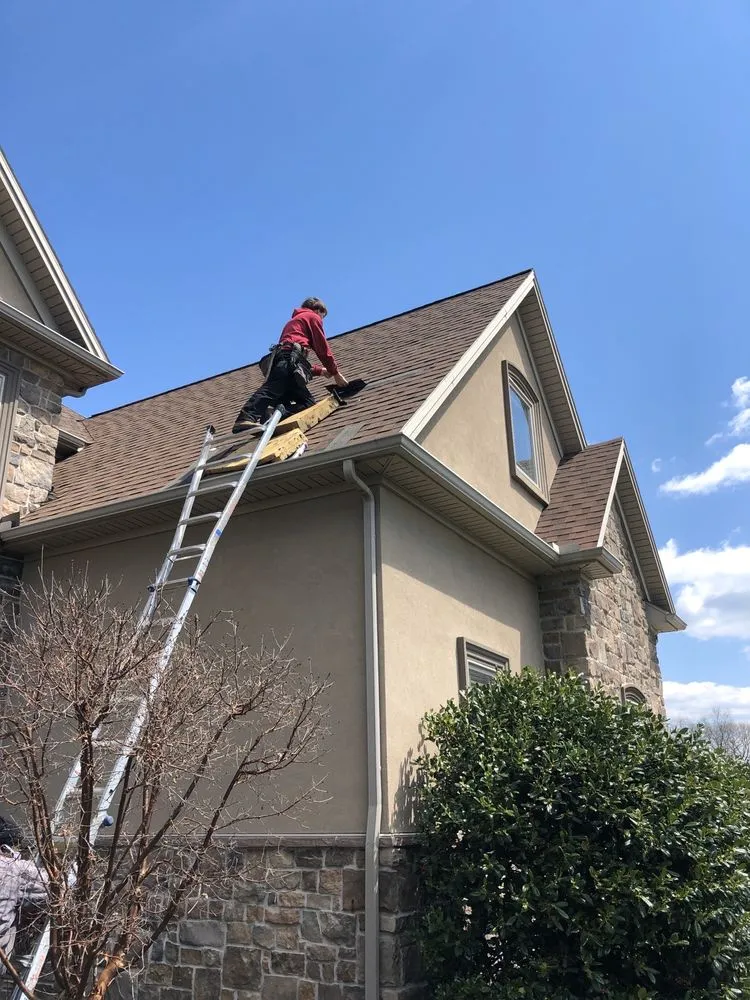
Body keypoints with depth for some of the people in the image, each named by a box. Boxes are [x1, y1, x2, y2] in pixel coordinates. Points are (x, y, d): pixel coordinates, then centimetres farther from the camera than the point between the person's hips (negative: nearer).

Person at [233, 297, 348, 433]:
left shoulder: (294, 320, 44)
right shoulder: (313, 316, 19)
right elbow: (322, 347, 9)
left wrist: (320, 370, 43)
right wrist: (335, 372, 15)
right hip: (290, 357, -8)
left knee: (307, 402, 0)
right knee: (272, 389, -29)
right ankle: (247, 419, -49)